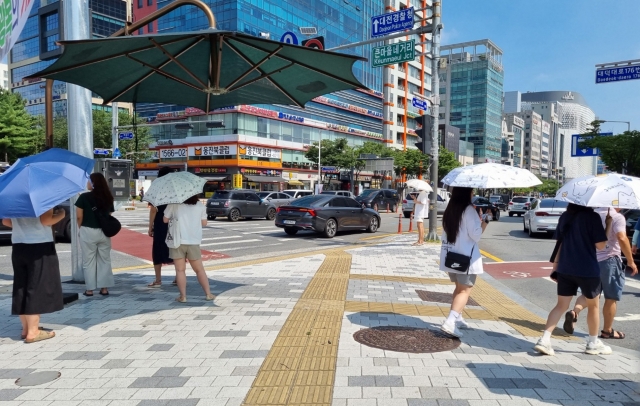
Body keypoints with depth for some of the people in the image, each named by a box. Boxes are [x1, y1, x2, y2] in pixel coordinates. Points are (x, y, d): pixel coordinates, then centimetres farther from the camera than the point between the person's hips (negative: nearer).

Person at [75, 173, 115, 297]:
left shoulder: (84, 197, -8)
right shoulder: (108, 197, 4)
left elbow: (79, 217, -7)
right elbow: (109, 215, 6)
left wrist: (81, 228, 8)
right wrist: (105, 227, 15)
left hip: (88, 232, -3)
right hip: (104, 232, 3)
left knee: (89, 261, 6)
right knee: (105, 260, 11)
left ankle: (89, 289, 10)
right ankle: (104, 288, 13)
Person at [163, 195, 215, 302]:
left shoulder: (174, 204, -2)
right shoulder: (200, 205, 4)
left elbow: (165, 219, 2)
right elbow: (204, 223, 7)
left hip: (177, 240, -2)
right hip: (194, 241, 2)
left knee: (180, 270, 4)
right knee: (199, 269, 12)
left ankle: (183, 296, 1)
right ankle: (208, 294, 12)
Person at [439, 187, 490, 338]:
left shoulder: (450, 210, 9)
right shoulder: (469, 210, -14)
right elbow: (476, 235, -15)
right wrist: (485, 220, -3)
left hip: (451, 255, 8)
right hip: (466, 257, -8)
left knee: (459, 288, 21)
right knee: (465, 290, -4)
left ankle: (457, 318, 25)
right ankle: (450, 322, -16)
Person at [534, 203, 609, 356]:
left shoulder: (564, 217, 6)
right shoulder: (592, 217, -11)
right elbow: (600, 245, -10)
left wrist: (556, 265, 15)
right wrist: (608, 224, 0)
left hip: (565, 269, 5)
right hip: (587, 270, -4)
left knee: (561, 305, 9)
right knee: (593, 306, 16)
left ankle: (544, 340, -3)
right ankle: (593, 343, 29)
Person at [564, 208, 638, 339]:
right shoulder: (618, 217, -12)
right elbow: (622, 238, -26)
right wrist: (631, 261, -18)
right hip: (609, 260, -6)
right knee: (611, 298, 9)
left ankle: (574, 311, -11)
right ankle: (608, 331, 19)